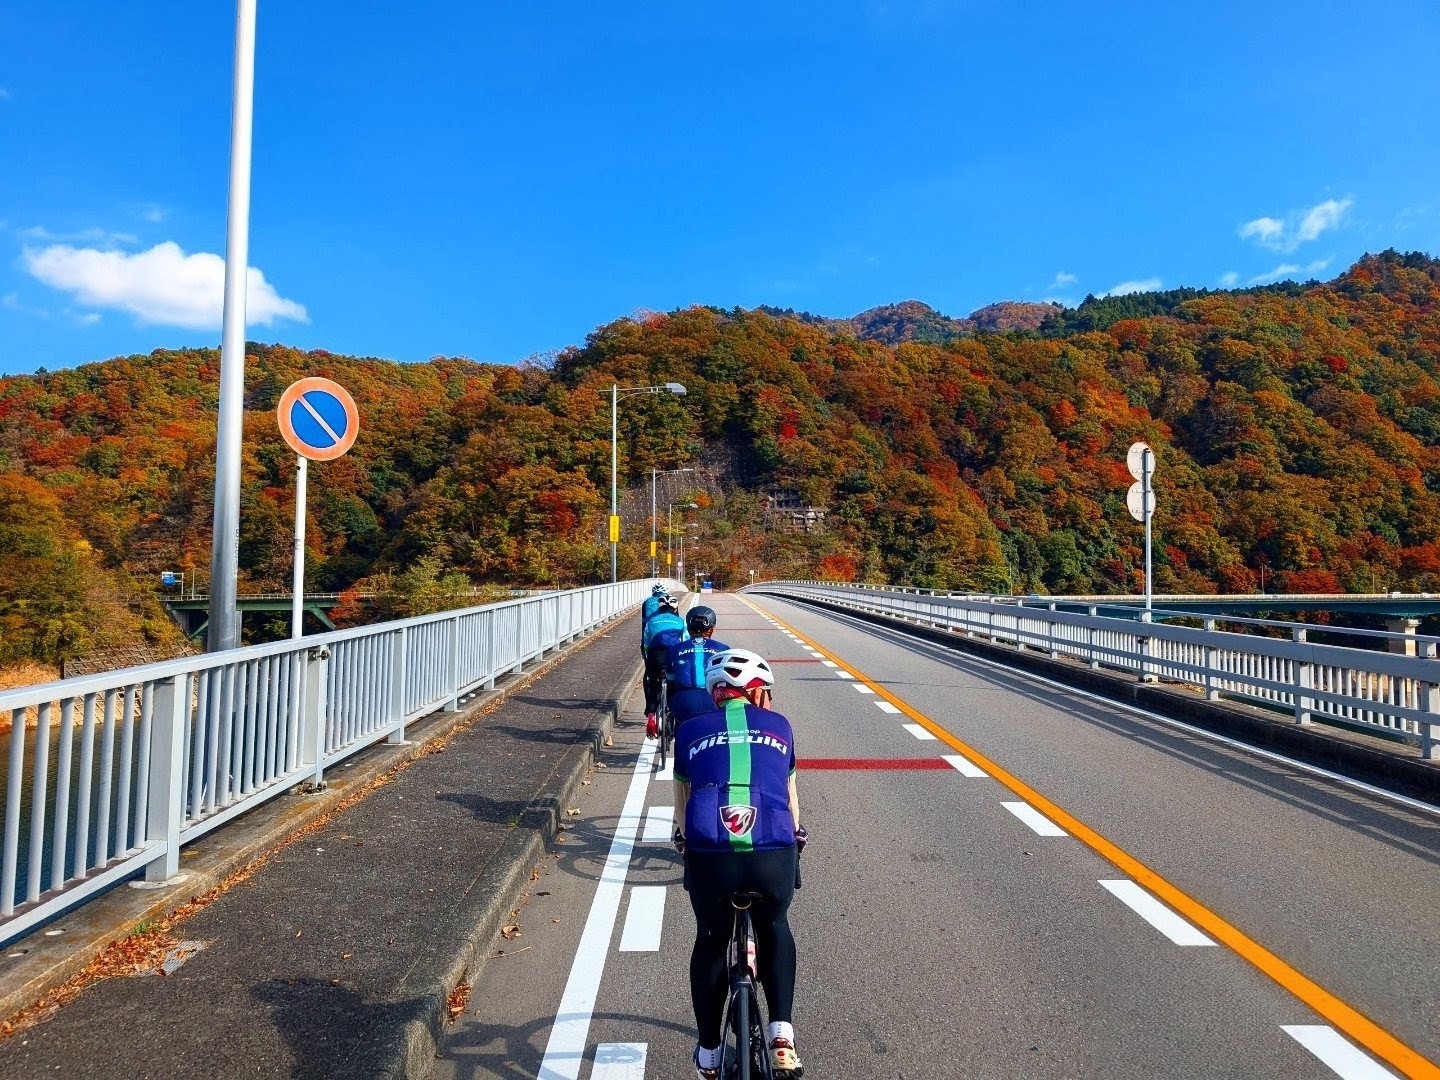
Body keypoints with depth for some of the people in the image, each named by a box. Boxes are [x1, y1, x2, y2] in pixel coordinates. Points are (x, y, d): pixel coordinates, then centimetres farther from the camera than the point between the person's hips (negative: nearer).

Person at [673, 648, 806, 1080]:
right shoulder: (778, 726, 21)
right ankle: (781, 1035, 20)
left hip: (708, 855, 0)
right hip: (774, 855, 0)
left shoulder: (692, 729, 20)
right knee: (774, 928, 32)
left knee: (711, 939, 29)